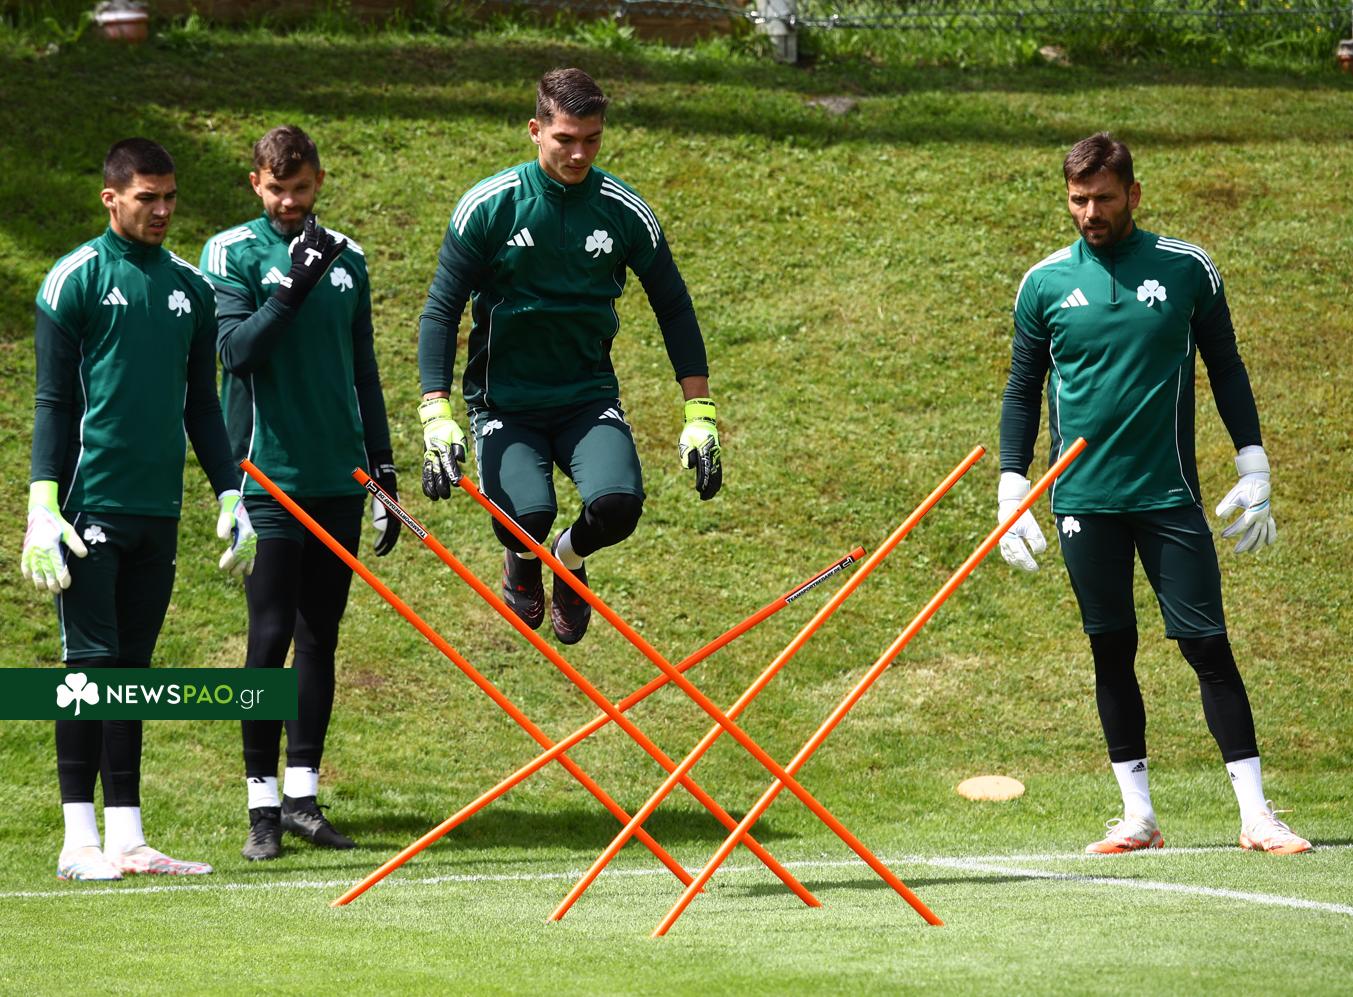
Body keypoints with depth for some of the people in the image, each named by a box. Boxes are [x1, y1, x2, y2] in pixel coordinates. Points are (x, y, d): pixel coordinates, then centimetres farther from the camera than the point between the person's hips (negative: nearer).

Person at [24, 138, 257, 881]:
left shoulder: (189, 288, 13)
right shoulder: (76, 279, -3)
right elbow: (52, 400, -5)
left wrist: (230, 494, 13)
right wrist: (44, 506, -12)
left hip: (159, 512, 5)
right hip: (91, 506, -5)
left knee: (132, 667, 7)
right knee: (90, 660, -6)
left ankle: (126, 836, 8)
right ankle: (80, 836, -3)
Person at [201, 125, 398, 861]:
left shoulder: (346, 259, 12)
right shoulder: (233, 254, -2)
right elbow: (235, 350, -14)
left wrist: (383, 468, 14)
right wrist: (294, 287, -23)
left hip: (339, 475, 5)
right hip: (270, 473, -5)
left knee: (320, 637, 6)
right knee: (271, 635, -6)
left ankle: (303, 793, 11)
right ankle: (263, 803, -1)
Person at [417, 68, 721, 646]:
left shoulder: (625, 212, -3)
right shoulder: (488, 207, -9)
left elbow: (673, 309, 7)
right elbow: (441, 310, -6)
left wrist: (700, 416, 3)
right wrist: (437, 417, -16)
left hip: (588, 396, 2)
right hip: (503, 398, -2)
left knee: (618, 504, -26)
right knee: (527, 514, -28)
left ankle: (570, 557, 13)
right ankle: (522, 558, 14)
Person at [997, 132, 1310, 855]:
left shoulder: (1186, 270, 2)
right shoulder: (1044, 283, 4)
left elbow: (1225, 367, 9)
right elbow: (1023, 388, 11)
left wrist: (1253, 469, 4)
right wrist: (1011, 490, 4)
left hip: (1170, 497, -1)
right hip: (1083, 499, 1)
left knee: (1208, 646, -5)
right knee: (1112, 652, 6)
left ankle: (1256, 814, -2)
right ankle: (1137, 816, 13)